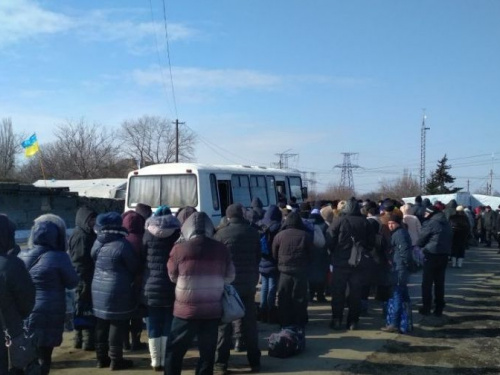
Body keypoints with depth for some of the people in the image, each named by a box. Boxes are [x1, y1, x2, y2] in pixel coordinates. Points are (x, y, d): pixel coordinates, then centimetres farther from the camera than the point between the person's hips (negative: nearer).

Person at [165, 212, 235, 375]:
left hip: (186, 311, -2)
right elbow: (229, 277, 9)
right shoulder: (221, 249, -3)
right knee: (207, 354, 13)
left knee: (174, 352, 13)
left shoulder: (179, 248, -9)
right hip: (212, 311, 2)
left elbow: (173, 277, 5)